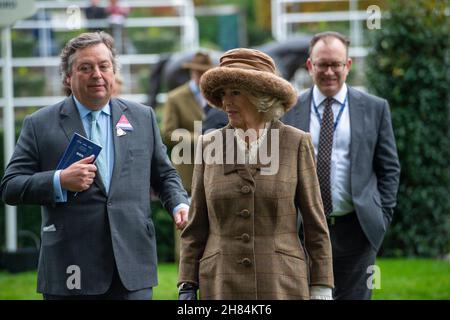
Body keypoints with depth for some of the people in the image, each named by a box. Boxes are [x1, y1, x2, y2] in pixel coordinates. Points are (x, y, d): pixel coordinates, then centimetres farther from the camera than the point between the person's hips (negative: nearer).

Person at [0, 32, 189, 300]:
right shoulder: (40, 125, 4)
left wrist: (179, 204, -1)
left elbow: (164, 174, 20)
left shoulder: (143, 117, 13)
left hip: (131, 266, 2)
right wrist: (59, 182, -14)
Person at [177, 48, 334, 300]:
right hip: (222, 286, 2)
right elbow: (196, 226, 9)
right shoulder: (209, 145, 6)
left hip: (282, 285, -2)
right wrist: (187, 287, 3)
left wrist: (321, 289, -2)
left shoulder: (296, 144, 0)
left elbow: (315, 224, 2)